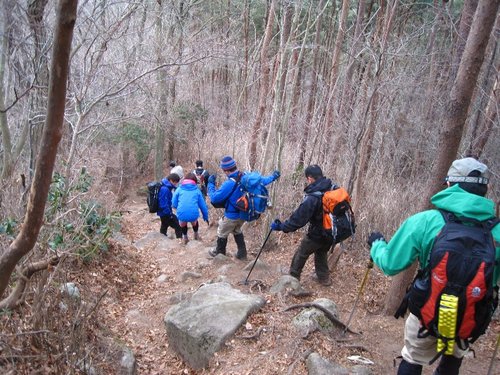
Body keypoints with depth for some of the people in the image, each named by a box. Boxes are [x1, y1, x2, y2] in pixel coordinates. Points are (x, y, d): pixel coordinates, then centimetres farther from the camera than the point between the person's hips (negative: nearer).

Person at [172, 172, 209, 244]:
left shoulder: (179, 189, 11)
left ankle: (185, 237, 49)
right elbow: (203, 205, 14)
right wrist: (206, 217, 25)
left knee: (182, 224, 37)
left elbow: (174, 204, 10)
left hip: (182, 214, 0)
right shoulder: (197, 190, 13)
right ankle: (196, 235, 54)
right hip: (194, 214, 0)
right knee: (194, 222, 38)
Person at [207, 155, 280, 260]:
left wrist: (211, 183, -13)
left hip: (232, 216, -7)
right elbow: (262, 180, 7)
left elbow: (214, 198, -26)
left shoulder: (229, 184, -32)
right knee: (237, 231, 31)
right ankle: (242, 254, 36)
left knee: (222, 233, 19)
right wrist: (273, 176, 25)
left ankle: (219, 252, 40)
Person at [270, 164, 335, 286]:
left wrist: (281, 226, -18)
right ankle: (324, 278, 38)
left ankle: (293, 278, 28)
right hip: (332, 232, 6)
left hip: (317, 234, -6)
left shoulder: (312, 198, -29)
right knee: (322, 253, 29)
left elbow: (299, 218, -28)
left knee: (301, 254, 15)